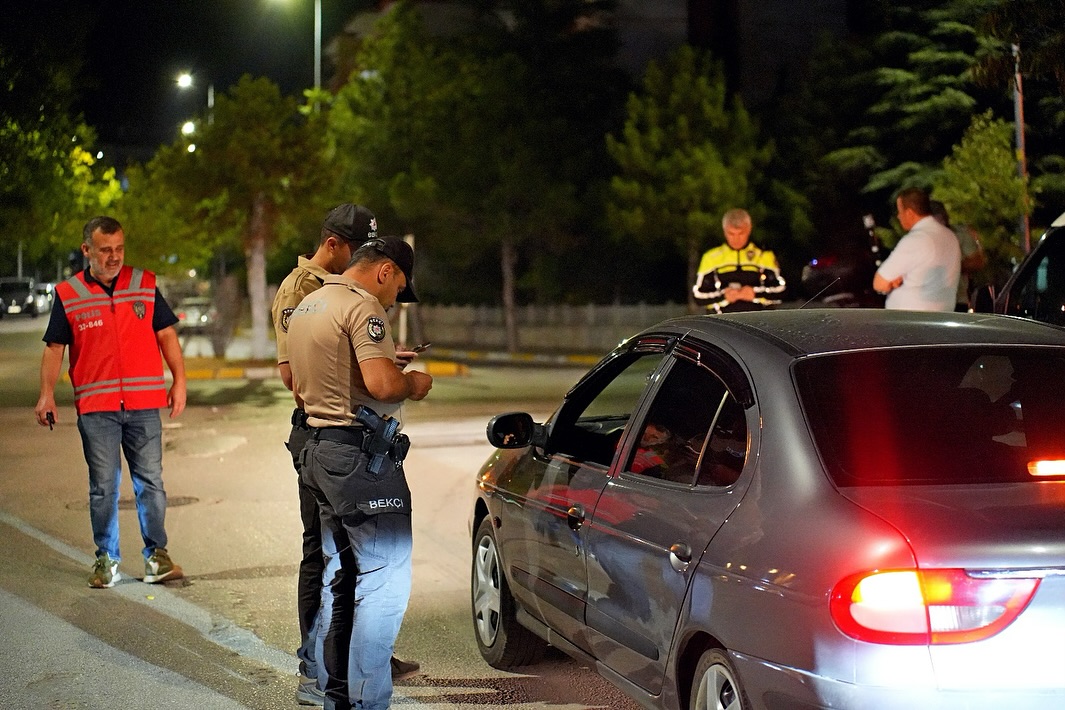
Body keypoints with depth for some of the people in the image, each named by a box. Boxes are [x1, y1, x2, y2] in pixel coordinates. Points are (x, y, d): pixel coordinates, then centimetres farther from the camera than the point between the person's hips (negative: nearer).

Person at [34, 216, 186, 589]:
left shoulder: (144, 284, 7)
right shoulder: (68, 294, 3)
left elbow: (166, 334, 11)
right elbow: (54, 347, 5)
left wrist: (179, 380, 5)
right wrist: (47, 394, -5)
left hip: (143, 404, 1)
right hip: (95, 407, -1)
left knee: (150, 481, 2)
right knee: (103, 486, 3)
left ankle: (156, 555, 9)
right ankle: (106, 559, 12)